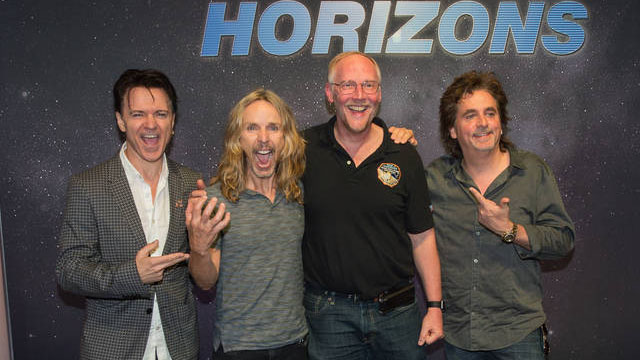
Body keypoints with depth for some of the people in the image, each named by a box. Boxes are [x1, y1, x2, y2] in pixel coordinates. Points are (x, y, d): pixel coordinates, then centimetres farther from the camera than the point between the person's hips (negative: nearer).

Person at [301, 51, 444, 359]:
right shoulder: (304, 149, -4)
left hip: (396, 310, 1)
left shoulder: (404, 156, -1)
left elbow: (422, 236, 2)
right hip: (328, 311, -1)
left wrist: (435, 306, 1)